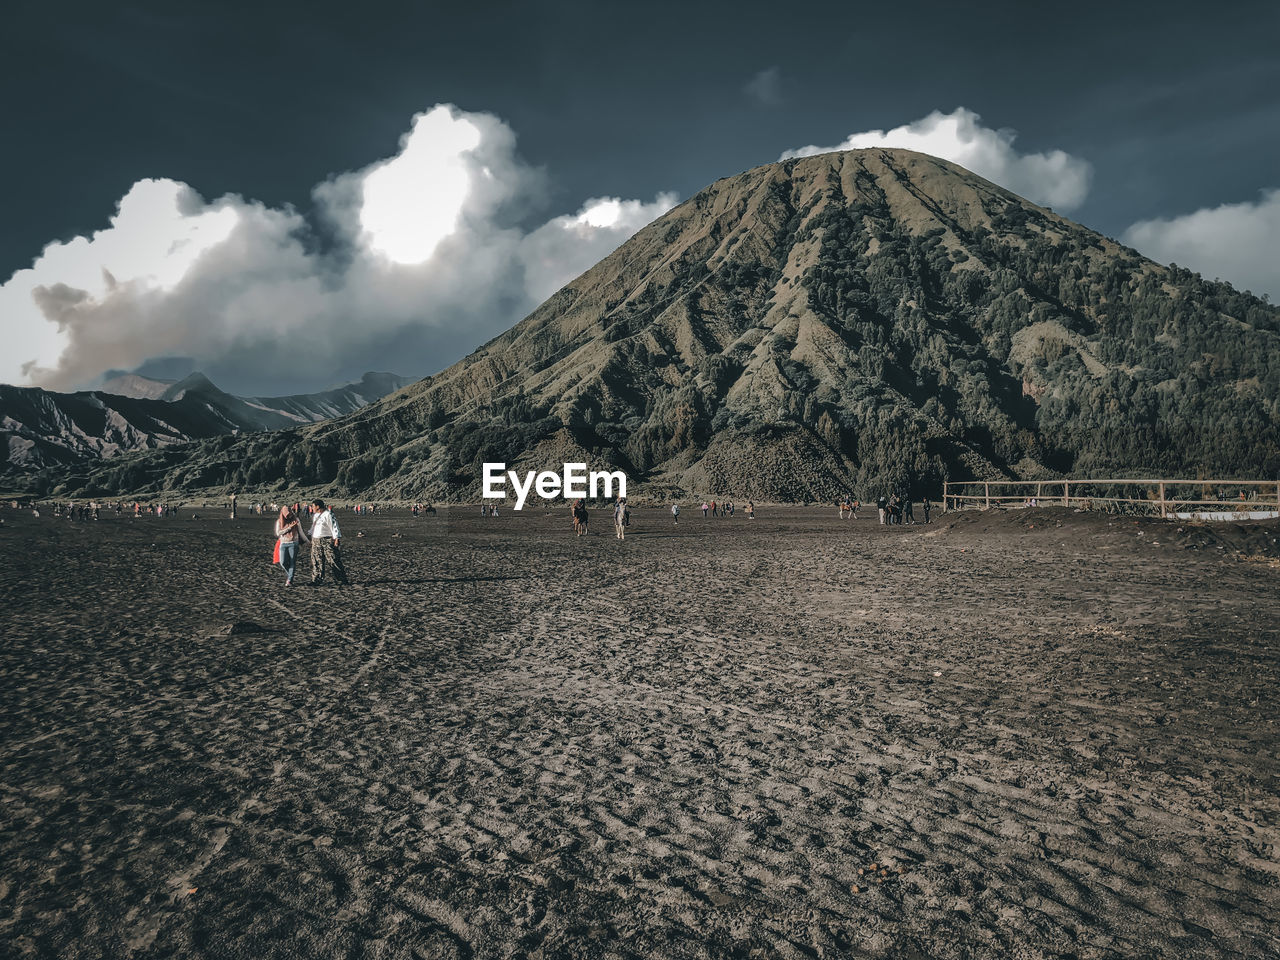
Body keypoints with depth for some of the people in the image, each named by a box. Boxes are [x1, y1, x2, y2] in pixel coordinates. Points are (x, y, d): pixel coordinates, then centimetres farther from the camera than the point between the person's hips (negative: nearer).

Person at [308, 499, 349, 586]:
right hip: (316, 542, 8)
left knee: (334, 561, -7)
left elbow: (334, 526, -18)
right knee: (317, 562, 7)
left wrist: (337, 539, -23)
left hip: (327, 541, -8)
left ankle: (343, 580, 0)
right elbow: (313, 526, 28)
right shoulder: (316, 515, 16)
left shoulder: (328, 515, -13)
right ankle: (316, 580, 13)